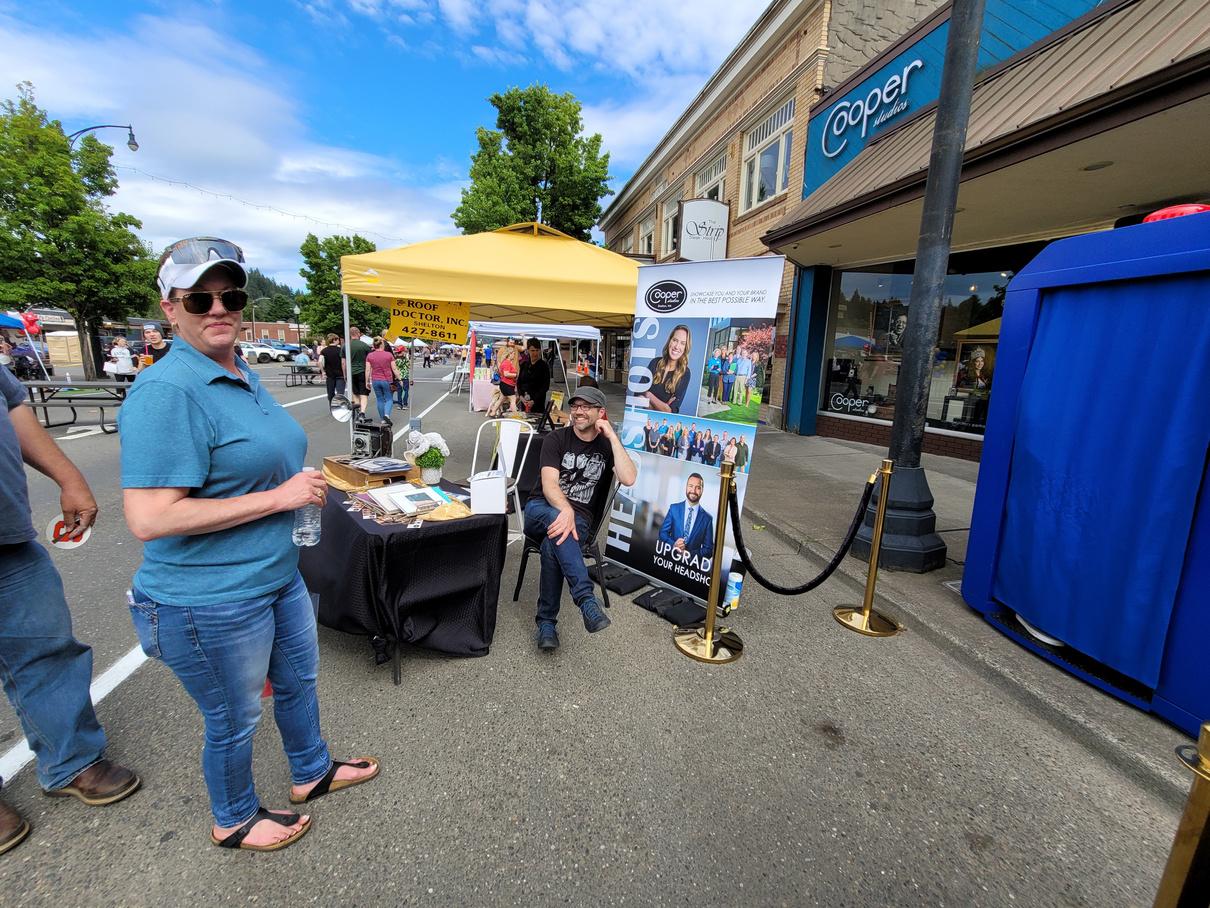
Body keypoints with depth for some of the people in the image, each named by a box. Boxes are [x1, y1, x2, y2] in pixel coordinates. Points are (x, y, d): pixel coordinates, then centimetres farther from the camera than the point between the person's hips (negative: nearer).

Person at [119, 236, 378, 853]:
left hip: (277, 575, 9)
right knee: (234, 720, 16)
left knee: (298, 679, 26)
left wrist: (306, 482, 4)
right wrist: (279, 497, -26)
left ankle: (313, 772, 52)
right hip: (210, 602, -9)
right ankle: (234, 821, 45)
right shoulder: (167, 391, -23)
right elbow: (149, 519, -29)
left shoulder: (245, 378, 6)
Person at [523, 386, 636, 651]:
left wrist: (612, 436, -12)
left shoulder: (608, 446, 5)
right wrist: (565, 510, -35)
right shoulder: (555, 439, 1)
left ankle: (546, 622, -23)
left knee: (552, 544, -34)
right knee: (555, 517, -38)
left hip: (579, 518, 0)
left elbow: (629, 479, -16)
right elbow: (549, 484, -14)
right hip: (541, 509, 0)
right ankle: (587, 600, -45)